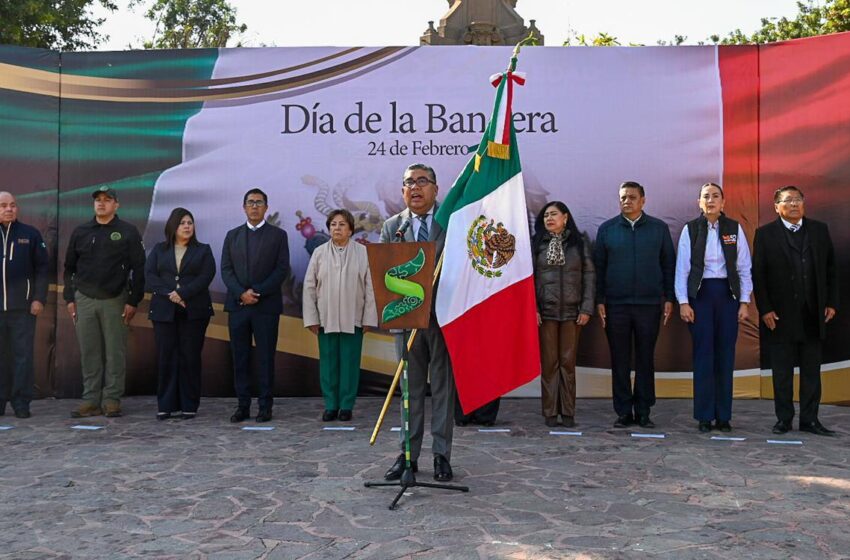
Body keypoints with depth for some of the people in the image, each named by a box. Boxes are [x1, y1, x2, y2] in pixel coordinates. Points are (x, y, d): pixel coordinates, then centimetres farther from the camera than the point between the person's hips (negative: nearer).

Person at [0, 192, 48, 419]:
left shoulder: (30, 234, 5)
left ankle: (21, 402, 6)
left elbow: (42, 268, 4)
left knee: (23, 354, 0)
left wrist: (39, 298, -4)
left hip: (23, 306, -1)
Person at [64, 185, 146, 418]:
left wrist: (133, 301, -7)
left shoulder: (128, 232, 1)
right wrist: (69, 298, 7)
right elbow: (69, 267, 15)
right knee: (89, 353, 5)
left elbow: (138, 268, -2)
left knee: (115, 352, 0)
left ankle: (112, 399, 7)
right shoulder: (80, 232, 12)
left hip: (114, 300, -3)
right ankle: (91, 400, 11)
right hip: (84, 300, 3)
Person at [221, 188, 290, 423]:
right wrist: (241, 293, -9)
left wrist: (257, 291, -12)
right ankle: (243, 406, 10)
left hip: (266, 305, -3)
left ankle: (265, 406, 5)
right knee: (240, 358, 4)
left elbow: (282, 269, -3)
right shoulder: (232, 235, 14)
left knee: (265, 358, 0)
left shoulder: (278, 235, 5)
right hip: (237, 304, 3)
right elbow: (226, 269, 7)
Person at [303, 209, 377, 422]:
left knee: (350, 363, 4)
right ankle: (331, 405, 16)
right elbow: (309, 286, 5)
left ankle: (346, 406, 14)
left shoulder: (363, 253, 0)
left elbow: (370, 287, 0)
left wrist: (368, 318, -3)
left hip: (353, 320, -1)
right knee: (328, 363, 6)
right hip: (326, 319, 1)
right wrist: (311, 318, 0)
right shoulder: (319, 253, 4)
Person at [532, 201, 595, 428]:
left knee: (568, 362, 2)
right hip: (545, 311, -1)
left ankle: (568, 412, 9)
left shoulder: (579, 244, 8)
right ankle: (550, 412, 7)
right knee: (549, 363, 1)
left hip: (572, 312, 1)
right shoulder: (535, 244, 6)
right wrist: (531, 308, -6)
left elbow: (589, 276, 5)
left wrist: (586, 308, -3)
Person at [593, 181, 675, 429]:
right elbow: (598, 267, 7)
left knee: (645, 359, 5)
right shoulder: (607, 229, 6)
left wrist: (669, 299, 2)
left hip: (649, 304, 0)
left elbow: (668, 265, 8)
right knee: (620, 360, 4)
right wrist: (600, 301, 1)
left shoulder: (659, 228, 6)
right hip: (616, 305, 0)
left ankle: (643, 412, 14)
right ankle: (623, 412, 11)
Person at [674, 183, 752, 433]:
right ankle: (704, 416, 8)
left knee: (726, 354, 4)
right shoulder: (690, 229, 1)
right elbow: (682, 268, 0)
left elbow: (744, 268, 5)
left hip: (728, 293, 2)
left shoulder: (734, 229, 5)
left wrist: (744, 302, 0)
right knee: (703, 353, 0)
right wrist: (683, 302, -6)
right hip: (700, 293, -1)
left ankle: (723, 416, 12)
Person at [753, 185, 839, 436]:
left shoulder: (820, 230, 8)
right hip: (780, 316, -3)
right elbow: (758, 274, -3)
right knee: (782, 372, 5)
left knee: (811, 370, 8)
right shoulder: (765, 234, 0)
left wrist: (831, 302, 3)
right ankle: (784, 419, 13)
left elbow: (830, 270, 10)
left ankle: (809, 419, 16)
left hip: (812, 315, 3)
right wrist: (765, 309, -9)